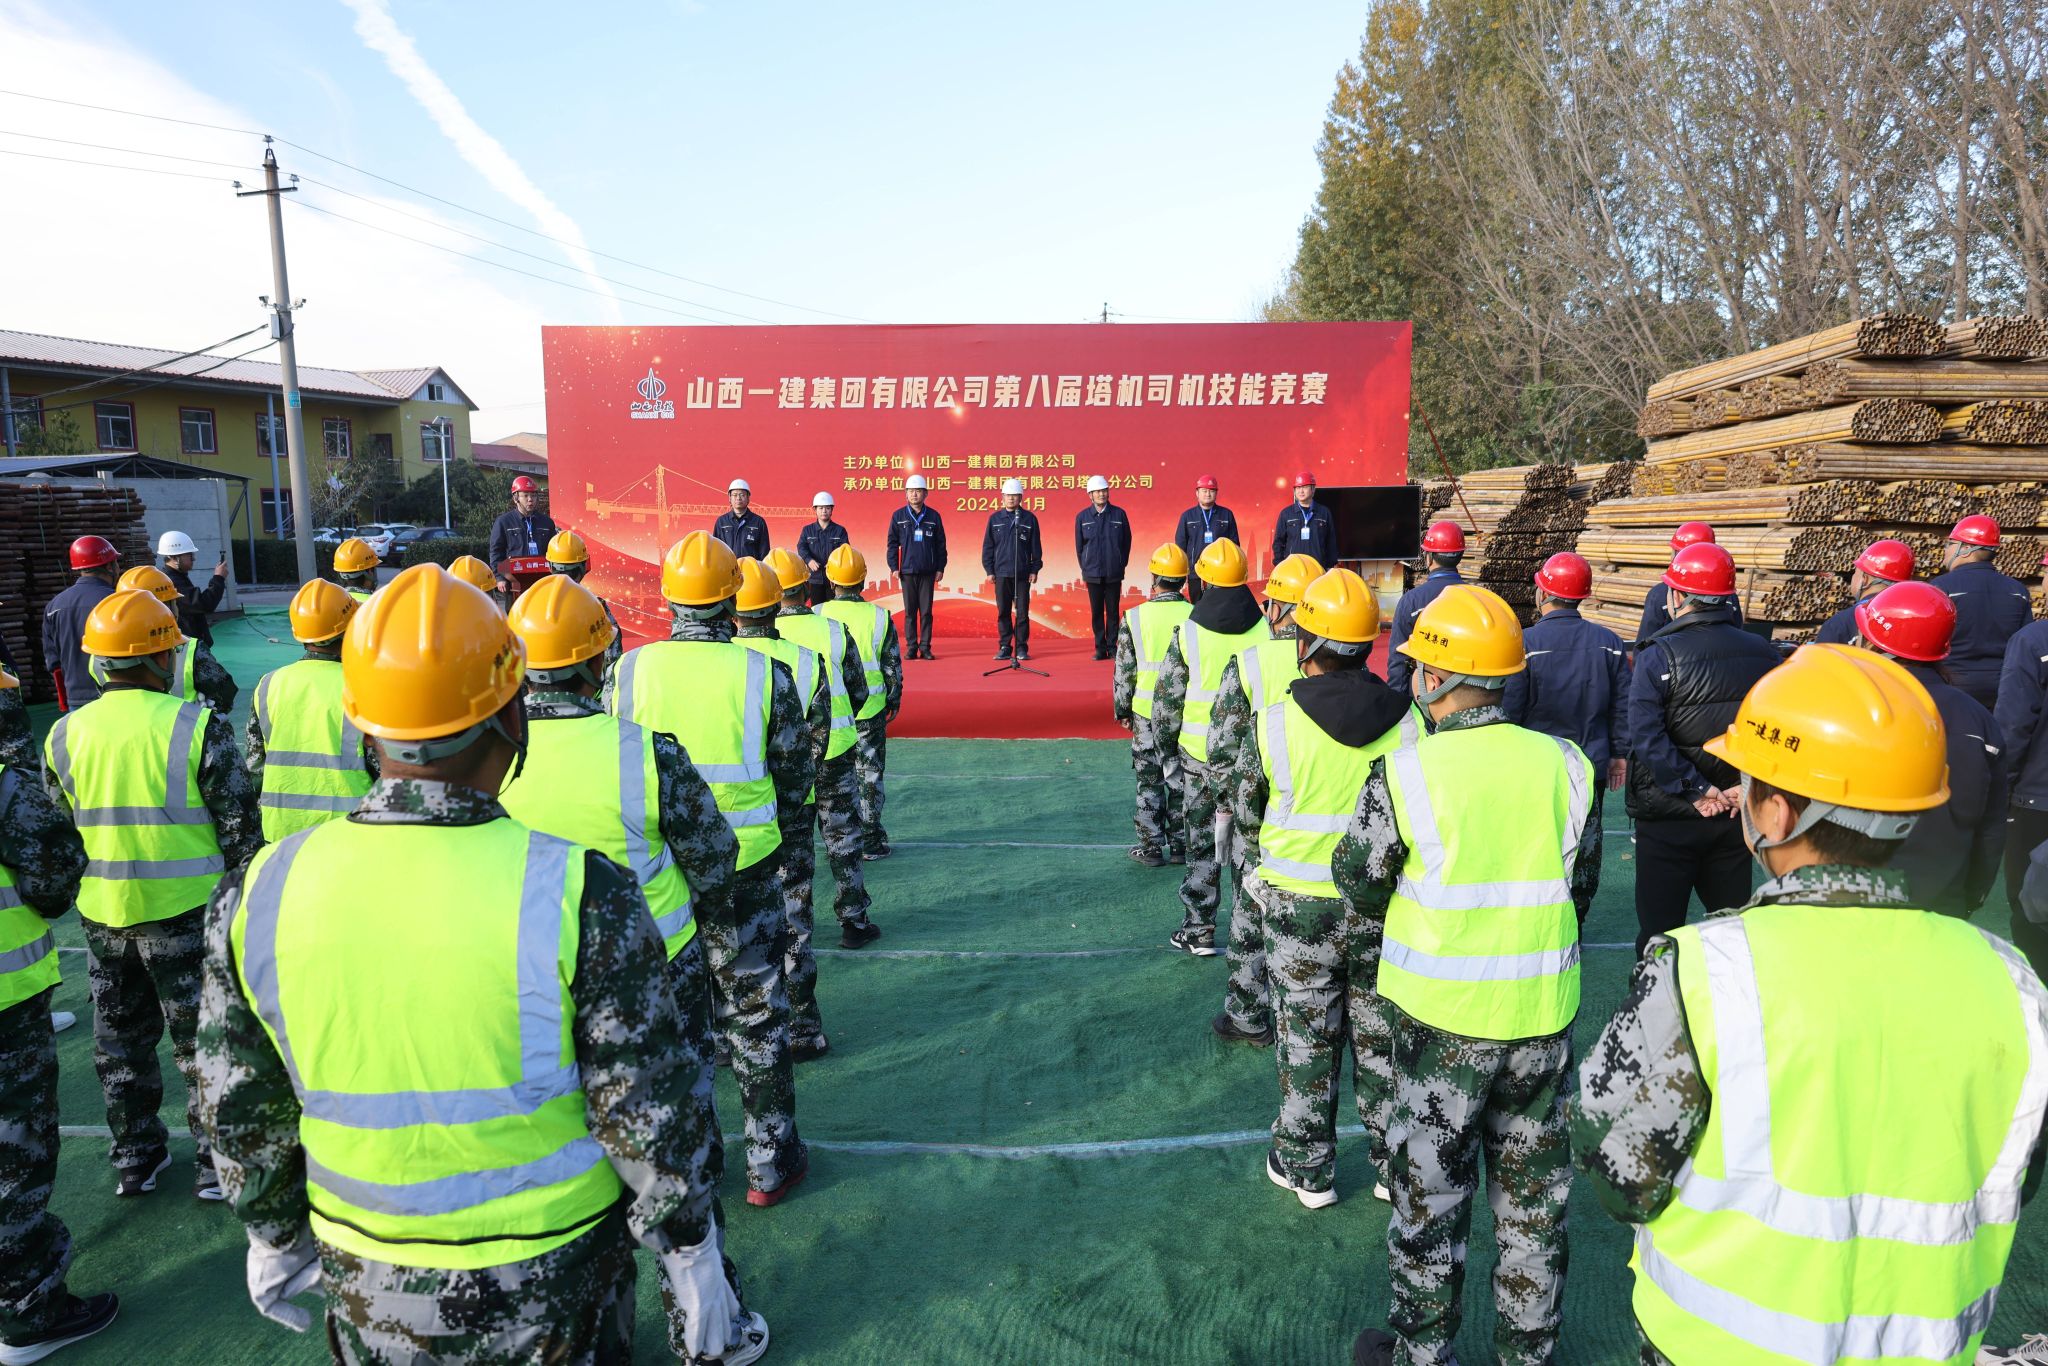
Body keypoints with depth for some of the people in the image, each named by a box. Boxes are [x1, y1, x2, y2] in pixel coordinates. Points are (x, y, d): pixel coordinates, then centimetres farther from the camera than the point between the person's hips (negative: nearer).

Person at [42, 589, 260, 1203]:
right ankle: (216, 1163, 19)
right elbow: (240, 824, -12)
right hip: (186, 909, -4)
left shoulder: (64, 735, -1)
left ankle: (135, 1158, 34)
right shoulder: (198, 726, -16)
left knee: (120, 1039, 20)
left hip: (102, 915, 4)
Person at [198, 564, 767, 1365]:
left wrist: (274, 1234, 18)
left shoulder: (261, 893, -12)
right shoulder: (578, 892, -25)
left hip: (369, 1295, 4)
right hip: (553, 1281, -3)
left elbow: (240, 1117, 1)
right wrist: (691, 1252, -2)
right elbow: (653, 1116, -17)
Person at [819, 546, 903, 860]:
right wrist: (894, 698, 14)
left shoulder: (817, 616, -7)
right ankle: (870, 841, 16)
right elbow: (893, 666, -1)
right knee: (869, 774, 11)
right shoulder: (880, 617, -8)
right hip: (869, 710, 0)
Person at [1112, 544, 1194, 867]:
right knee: (1181, 781, 12)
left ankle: (1151, 846, 16)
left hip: (1147, 713, -1)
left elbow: (1124, 671, -4)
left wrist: (1122, 711, 8)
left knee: (1149, 782, 9)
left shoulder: (1135, 618, -9)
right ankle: (1180, 845, 20)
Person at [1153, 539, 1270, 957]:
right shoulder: (1263, 628, -4)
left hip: (1199, 751, -1)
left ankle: (1199, 931, 15)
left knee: (1202, 843, 9)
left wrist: (1166, 739, 12)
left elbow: (1168, 696, -3)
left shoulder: (1187, 632, -9)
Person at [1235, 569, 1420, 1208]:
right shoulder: (1406, 719, -7)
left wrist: (1259, 869, 16)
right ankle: (1395, 1166, 33)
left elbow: (1245, 812, -3)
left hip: (1299, 905, -2)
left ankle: (1307, 1169, 28)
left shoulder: (1275, 720, -15)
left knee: (1306, 1040, 13)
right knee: (1381, 1036, 18)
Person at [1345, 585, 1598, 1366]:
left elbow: (1360, 885, -6)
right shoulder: (1566, 766, -6)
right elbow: (1581, 888, 7)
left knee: (1429, 1197, 15)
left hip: (1440, 1017, -4)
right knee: (1534, 1198, 21)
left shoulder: (1405, 774, -18)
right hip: (1546, 1014, 4)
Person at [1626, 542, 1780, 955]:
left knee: (1659, 931, 5)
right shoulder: (1764, 654, 2)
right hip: (1736, 816, 5)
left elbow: (1647, 737, -23)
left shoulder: (1658, 655, -14)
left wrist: (1698, 792, -16)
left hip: (1668, 817, -5)